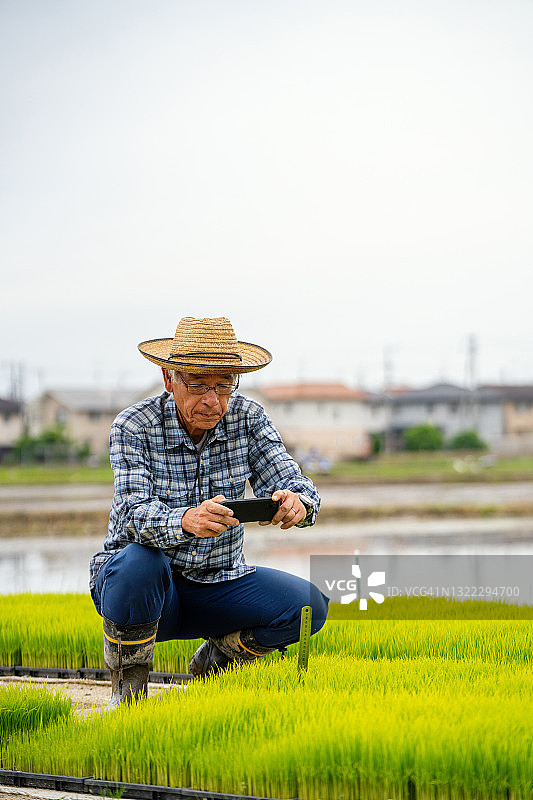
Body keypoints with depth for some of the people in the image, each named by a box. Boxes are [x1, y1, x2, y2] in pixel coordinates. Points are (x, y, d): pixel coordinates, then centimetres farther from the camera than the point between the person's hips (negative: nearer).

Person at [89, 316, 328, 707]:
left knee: (310, 606, -18)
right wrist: (187, 520, -52)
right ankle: (128, 689, -11)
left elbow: (289, 480, -14)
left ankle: (215, 660, 12)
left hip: (218, 584, 4)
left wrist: (298, 502, -41)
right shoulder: (134, 426, -16)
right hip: (143, 586, -3)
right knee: (139, 561, -37)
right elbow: (135, 514, -29)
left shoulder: (247, 417, -5)